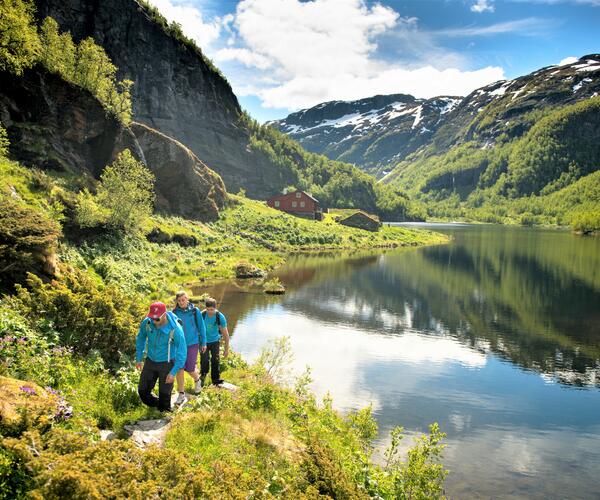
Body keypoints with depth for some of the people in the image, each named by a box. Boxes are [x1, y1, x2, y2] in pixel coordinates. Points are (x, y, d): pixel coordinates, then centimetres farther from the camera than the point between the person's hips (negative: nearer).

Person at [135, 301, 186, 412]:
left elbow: (182, 352, -18)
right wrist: (138, 358, 8)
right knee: (143, 391, 10)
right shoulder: (146, 323, -17)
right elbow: (140, 338, 6)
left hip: (167, 364, -4)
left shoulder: (175, 329, -27)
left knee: (164, 395, 4)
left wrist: (173, 373, -19)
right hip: (150, 361, 4)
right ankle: (157, 405, 38)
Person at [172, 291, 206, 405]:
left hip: (192, 344, -2)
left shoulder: (195, 311, -7)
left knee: (190, 369, 1)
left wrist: (203, 342, 4)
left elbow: (201, 327, 1)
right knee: (179, 369, 1)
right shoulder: (175, 312, -3)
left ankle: (197, 380, 36)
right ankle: (181, 394, 14)